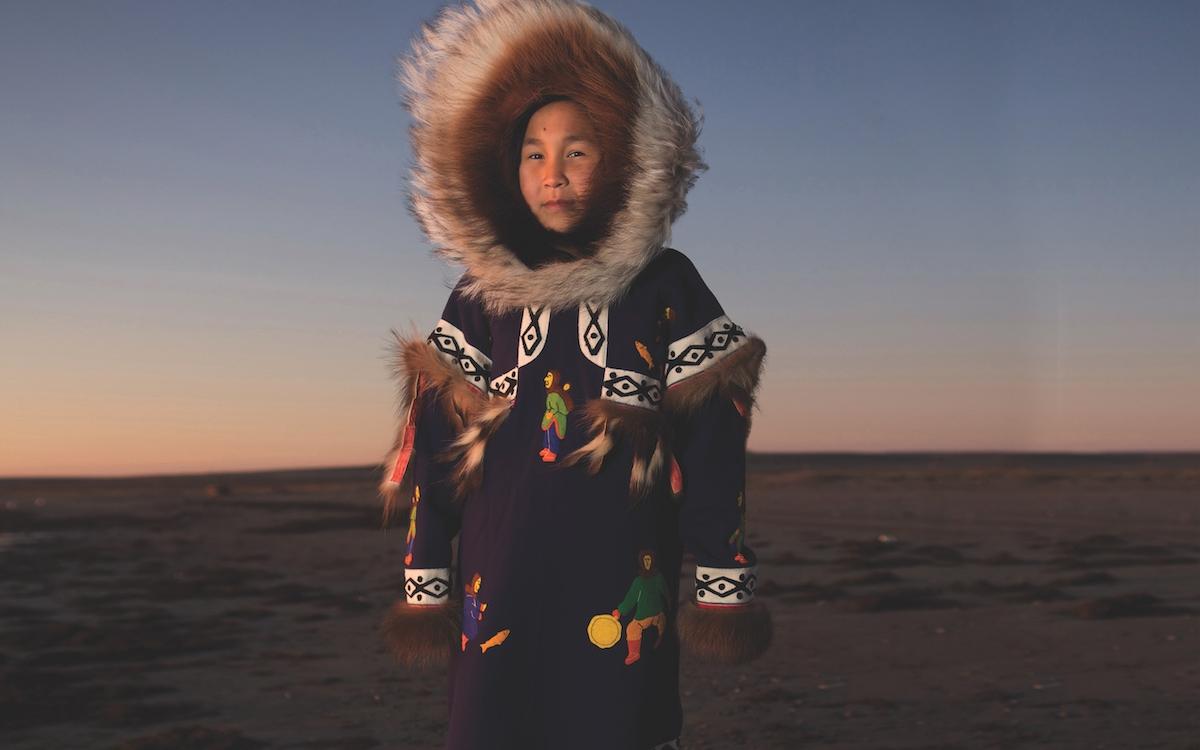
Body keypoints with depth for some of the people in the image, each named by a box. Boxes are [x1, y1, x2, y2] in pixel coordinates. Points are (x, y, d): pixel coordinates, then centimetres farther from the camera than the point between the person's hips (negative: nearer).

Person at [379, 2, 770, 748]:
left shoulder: (668, 287, 2)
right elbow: (433, 446, 6)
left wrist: (723, 584, -3)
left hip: (623, 581, -1)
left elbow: (712, 441, 0)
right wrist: (425, 585, 4)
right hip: (501, 575, 2)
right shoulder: (480, 297, 7)